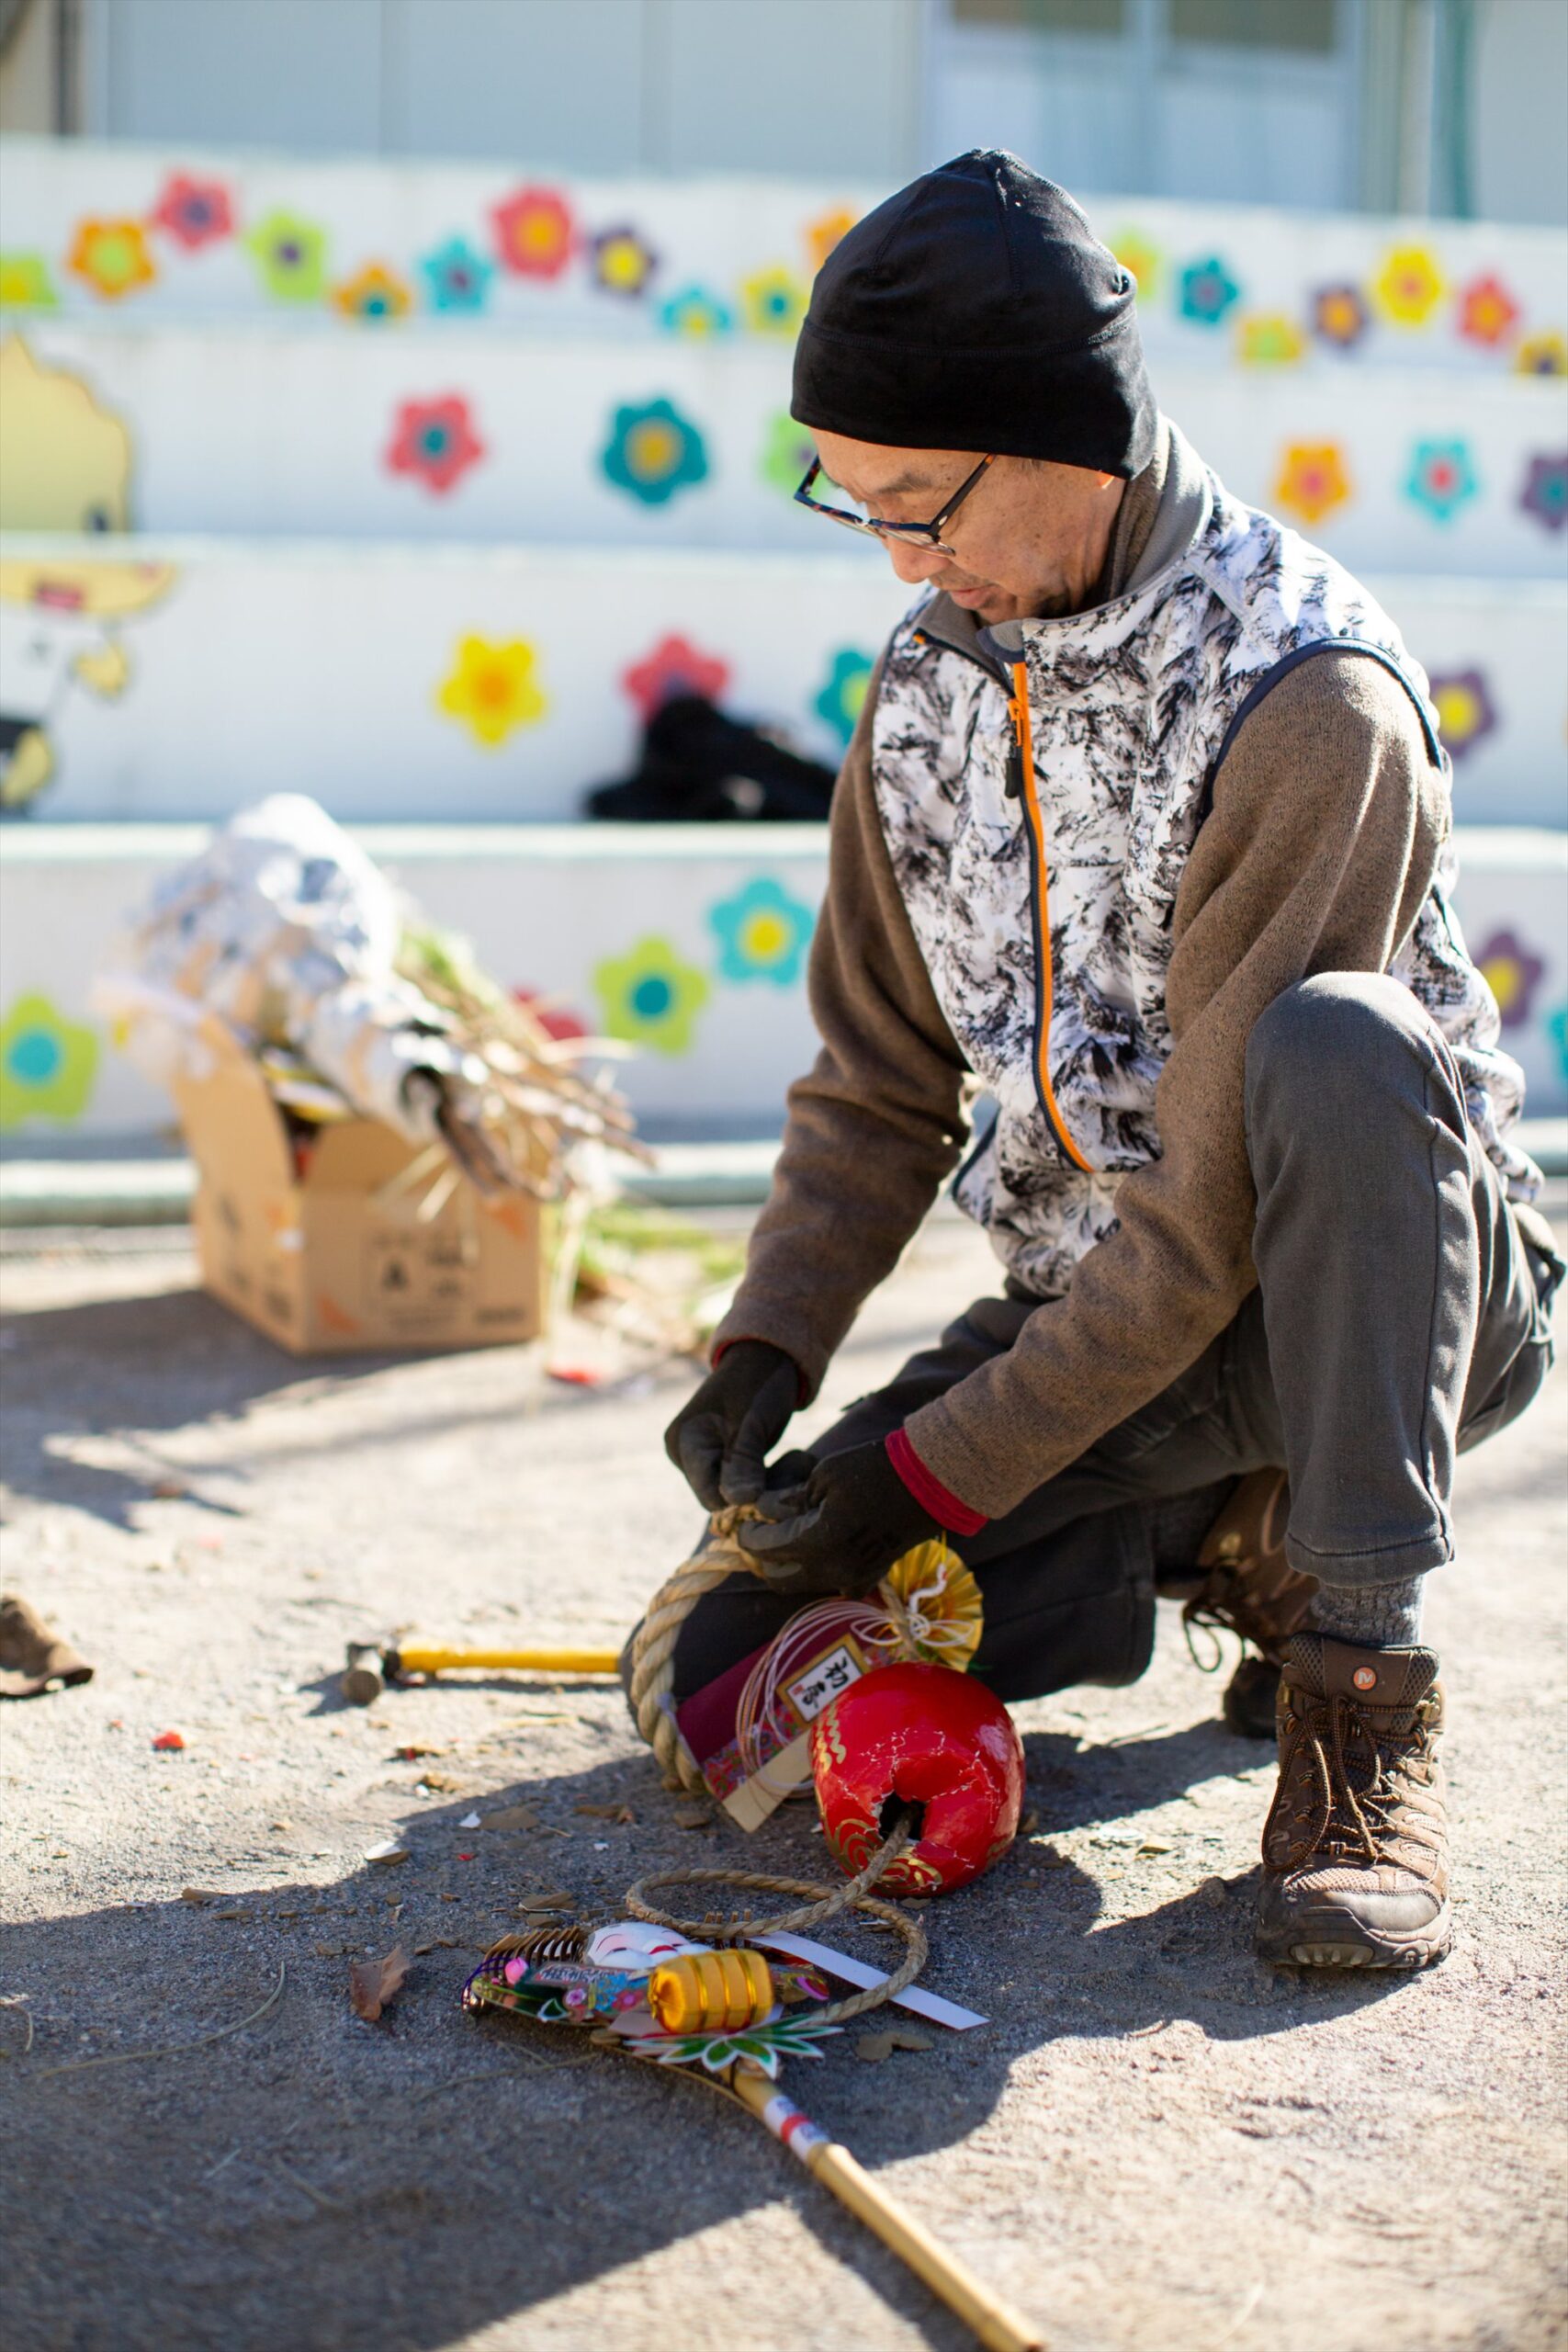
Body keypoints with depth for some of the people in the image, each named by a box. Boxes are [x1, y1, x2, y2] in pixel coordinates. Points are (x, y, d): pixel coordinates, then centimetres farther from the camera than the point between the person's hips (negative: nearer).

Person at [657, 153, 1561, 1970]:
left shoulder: (1310, 705, -24)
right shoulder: (926, 687, 0)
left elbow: (1222, 1205, -25)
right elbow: (881, 1084, 6)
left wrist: (938, 1474, -23)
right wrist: (767, 1350, -9)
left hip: (1392, 1287, -6)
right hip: (1097, 1300, 6)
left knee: (1334, 1043, -40)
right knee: (736, 1666, -10)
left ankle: (1365, 1681, -24)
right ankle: (1233, 1545, 10)